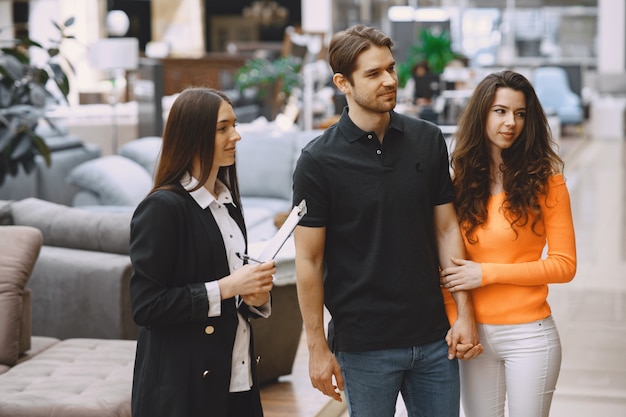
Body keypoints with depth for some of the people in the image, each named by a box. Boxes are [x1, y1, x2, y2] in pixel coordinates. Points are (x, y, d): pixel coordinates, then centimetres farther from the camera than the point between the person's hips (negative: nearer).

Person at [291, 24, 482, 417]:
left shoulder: (429, 140, 2)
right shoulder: (319, 160, -9)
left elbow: (446, 228, 6)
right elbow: (309, 260, -7)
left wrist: (464, 313, 1)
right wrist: (317, 348, -7)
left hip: (433, 337, 3)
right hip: (364, 345, -3)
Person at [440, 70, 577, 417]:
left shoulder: (545, 180, -5)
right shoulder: (461, 181, 4)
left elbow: (564, 264, -8)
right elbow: (449, 262, 9)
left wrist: (487, 273, -14)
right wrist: (453, 321, -4)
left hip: (528, 335, -3)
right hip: (474, 335, 3)